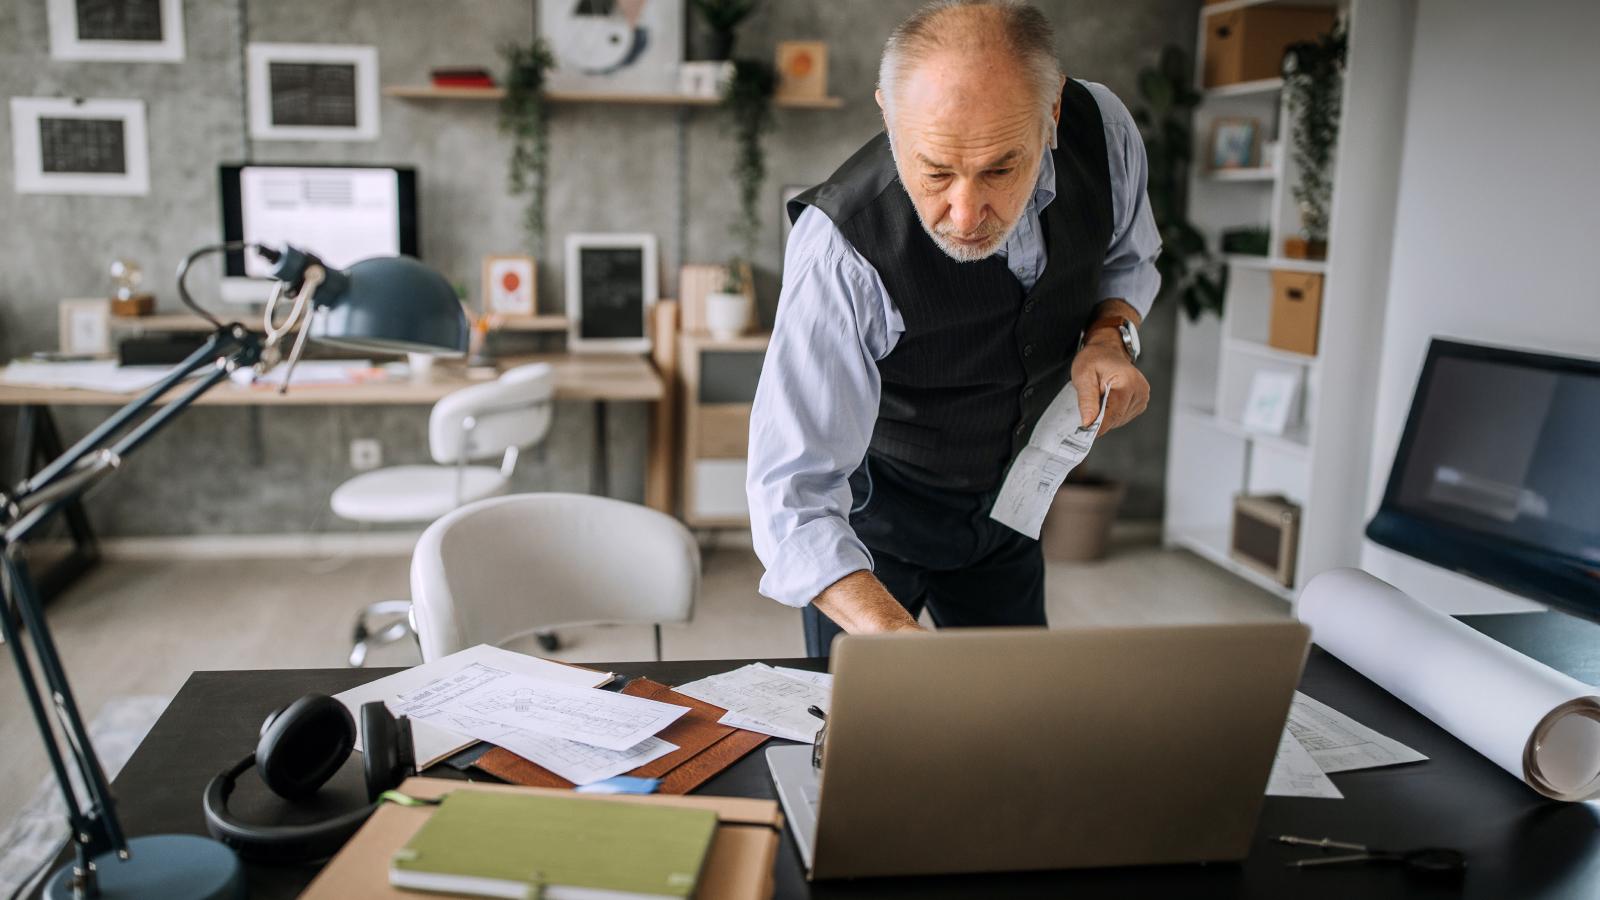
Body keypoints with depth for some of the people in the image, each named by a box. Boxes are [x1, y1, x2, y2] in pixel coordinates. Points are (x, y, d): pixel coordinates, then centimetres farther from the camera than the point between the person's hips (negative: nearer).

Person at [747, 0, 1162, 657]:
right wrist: (898, 638, -52)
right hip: (872, 507, -4)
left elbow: (1128, 258, 3)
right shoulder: (841, 246, -36)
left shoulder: (1102, 130, -21)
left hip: (1005, 495, 4)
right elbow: (795, 492, -38)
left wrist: (1111, 335, -19)